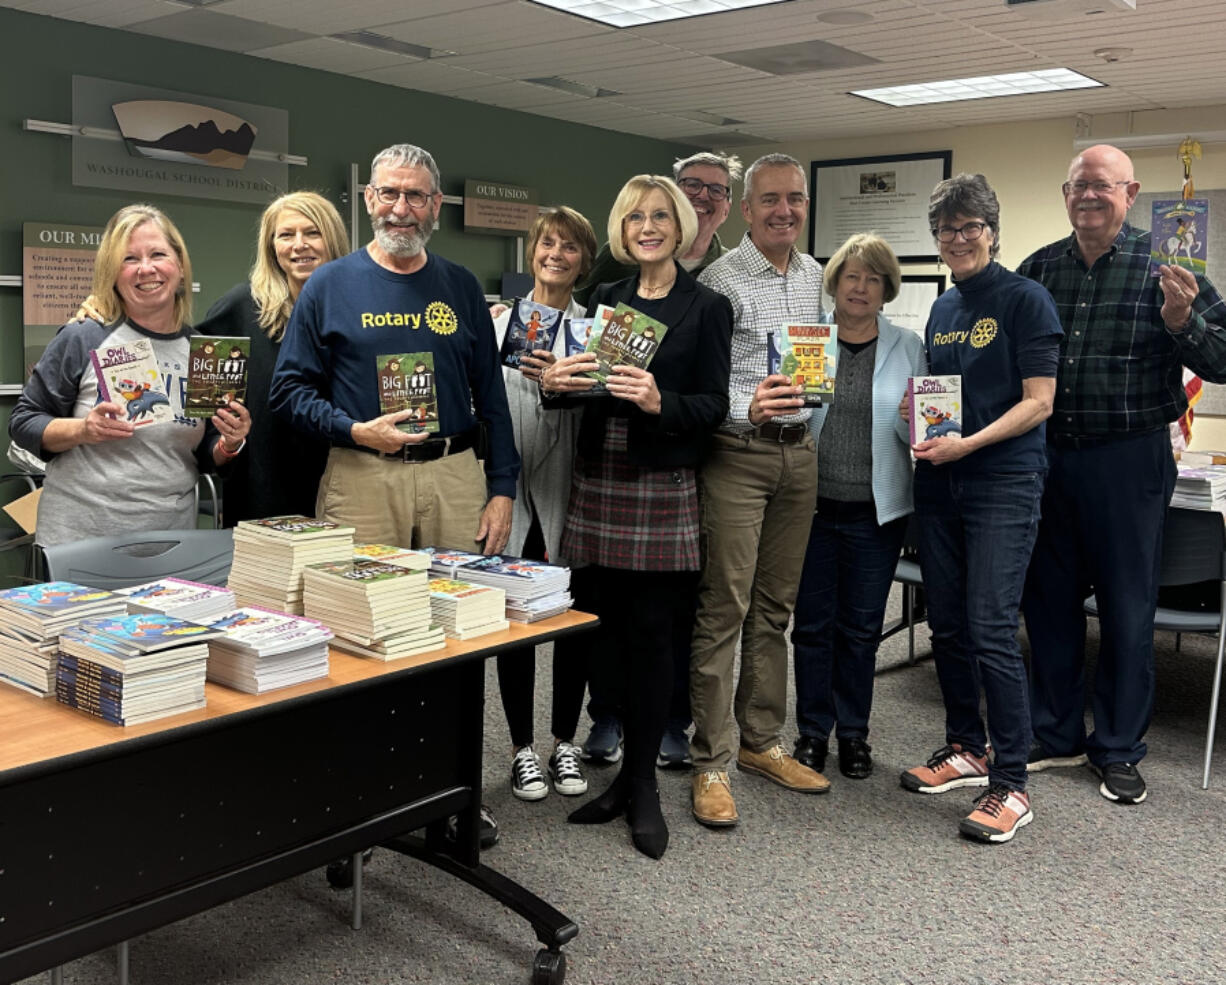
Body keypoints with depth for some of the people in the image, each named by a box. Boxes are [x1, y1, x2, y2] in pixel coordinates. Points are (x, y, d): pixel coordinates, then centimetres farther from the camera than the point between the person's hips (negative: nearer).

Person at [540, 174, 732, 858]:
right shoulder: (606, 299, 13)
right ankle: (625, 773, 20)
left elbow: (714, 407, -5)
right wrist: (557, 383, -7)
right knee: (601, 629, 4)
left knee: (651, 634, 0)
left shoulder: (707, 308, 0)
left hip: (663, 490, -4)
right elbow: (582, 384, 15)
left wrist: (659, 401, -23)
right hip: (598, 481, 4)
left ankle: (644, 783, 14)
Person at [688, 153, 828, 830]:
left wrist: (807, 412, 14)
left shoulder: (813, 275, 14)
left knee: (775, 605, 13)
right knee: (723, 608, -4)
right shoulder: (721, 280, -8)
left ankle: (762, 742, 25)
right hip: (738, 452, -7)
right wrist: (749, 406, -29)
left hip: (800, 451, 7)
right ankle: (710, 763, 4)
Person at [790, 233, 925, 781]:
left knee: (861, 627, 9)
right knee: (812, 623, 6)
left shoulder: (907, 348, 6)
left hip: (876, 510, 1)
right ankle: (812, 731, 21)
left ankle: (853, 731, 25)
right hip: (813, 504, 0)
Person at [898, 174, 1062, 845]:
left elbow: (1038, 401, -11)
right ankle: (965, 749, 27)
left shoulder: (1024, 299, -6)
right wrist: (914, 410, 2)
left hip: (1003, 483, -7)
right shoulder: (942, 309, 15)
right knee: (946, 625, 11)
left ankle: (1010, 785, 0)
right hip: (939, 484, 7)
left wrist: (968, 443, -21)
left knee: (991, 629, -9)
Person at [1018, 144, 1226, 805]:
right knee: (1048, 600, 12)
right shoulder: (1039, 268, 7)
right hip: (1045, 456, 4)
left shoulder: (1164, 266, -3)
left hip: (1127, 459, -4)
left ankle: (1119, 750, 21)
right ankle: (1057, 735, 27)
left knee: (1127, 609, 5)